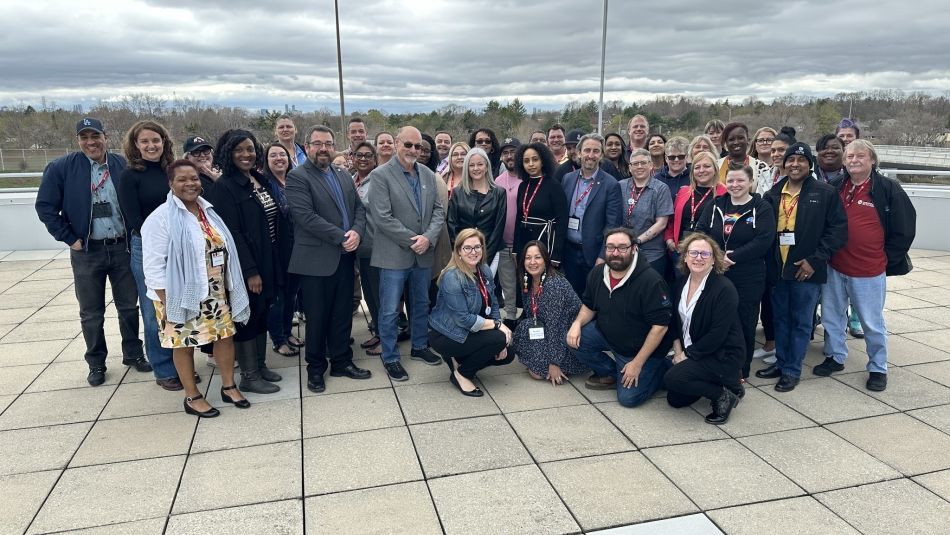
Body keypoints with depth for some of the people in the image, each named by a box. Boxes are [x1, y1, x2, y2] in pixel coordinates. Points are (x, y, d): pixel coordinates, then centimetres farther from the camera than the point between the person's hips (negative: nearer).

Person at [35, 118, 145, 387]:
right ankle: (96, 364, 24)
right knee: (91, 313, 9)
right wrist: (70, 239, -6)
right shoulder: (61, 168, -5)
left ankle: (133, 354, 29)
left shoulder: (123, 165, -1)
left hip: (123, 248, 1)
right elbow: (45, 207, -3)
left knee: (129, 306, 12)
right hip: (87, 252, -1)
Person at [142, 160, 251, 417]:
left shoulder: (208, 211, 6)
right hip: (183, 295, -6)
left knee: (226, 335, 10)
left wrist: (227, 287, 11)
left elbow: (224, 250, 13)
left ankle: (229, 386, 28)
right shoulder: (161, 218, -13)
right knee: (184, 344, 8)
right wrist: (166, 303, -17)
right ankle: (192, 396, 24)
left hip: (216, 293, 6)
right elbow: (154, 266, -14)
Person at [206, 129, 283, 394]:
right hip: (245, 265, -7)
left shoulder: (260, 181, 9)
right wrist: (250, 271, -21)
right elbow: (231, 232, -18)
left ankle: (260, 366, 28)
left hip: (267, 262, 7)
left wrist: (271, 265, 11)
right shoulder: (224, 187, -13)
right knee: (247, 316, 2)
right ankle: (249, 376, 13)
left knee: (262, 314, 15)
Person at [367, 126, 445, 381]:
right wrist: (413, 241, -16)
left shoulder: (428, 175, 8)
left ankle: (419, 347, 36)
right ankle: (390, 358, 17)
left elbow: (438, 211, 7)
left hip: (424, 253, 6)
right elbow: (382, 217, -16)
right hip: (394, 254, -5)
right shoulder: (380, 175, -9)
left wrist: (428, 238, -11)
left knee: (422, 304, 18)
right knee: (390, 310, 2)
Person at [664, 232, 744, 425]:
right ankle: (713, 383, 23)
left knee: (673, 378, -25)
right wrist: (678, 350, -2)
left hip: (723, 356, -7)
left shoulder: (724, 289, -19)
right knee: (675, 399, 4)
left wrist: (687, 354, -16)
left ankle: (724, 395, -4)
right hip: (689, 354, 7)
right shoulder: (682, 284, 2)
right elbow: (676, 321, 10)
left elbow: (717, 335, -22)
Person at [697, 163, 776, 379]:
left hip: (748, 279, -3)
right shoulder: (714, 205, 8)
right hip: (715, 275, 3)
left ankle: (741, 370, 22)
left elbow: (763, 240, -15)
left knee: (744, 323, 6)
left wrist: (732, 257, -20)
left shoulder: (762, 207, -3)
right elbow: (700, 232, 0)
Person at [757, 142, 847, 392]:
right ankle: (781, 363, 28)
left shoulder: (825, 193, -5)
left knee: (801, 322, 6)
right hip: (777, 268, 4)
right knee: (780, 319, 15)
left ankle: (792, 370, 15)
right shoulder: (773, 194, 6)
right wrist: (767, 261, 2)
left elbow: (839, 229, -7)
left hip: (806, 270, -4)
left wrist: (815, 260, -13)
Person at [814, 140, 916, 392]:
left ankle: (878, 368, 21)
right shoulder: (835, 187, 5)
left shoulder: (889, 189, -7)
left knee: (873, 323, 5)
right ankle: (835, 357, 32)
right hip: (834, 268, 4)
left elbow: (905, 229, -3)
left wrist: (885, 259, -2)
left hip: (869, 271, -4)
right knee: (831, 316, 14)